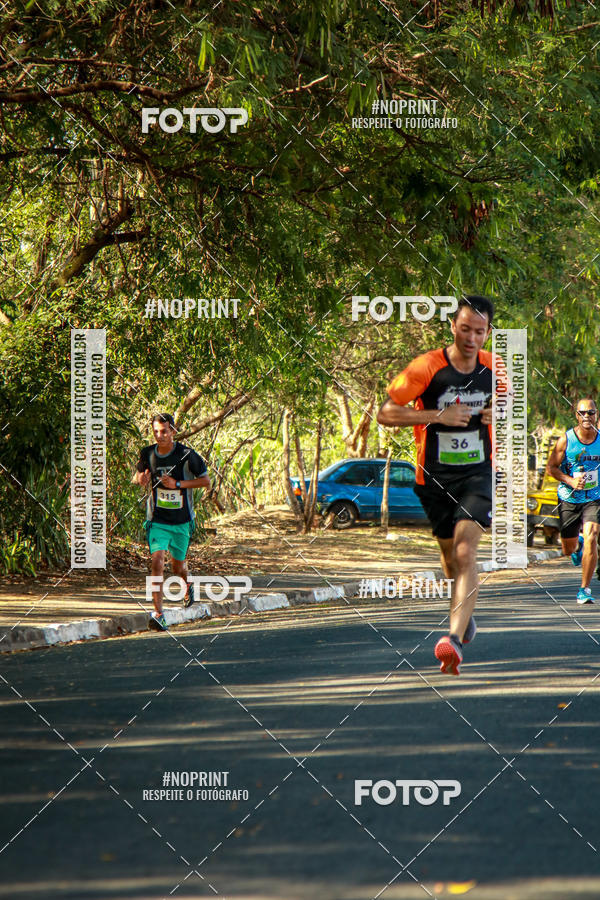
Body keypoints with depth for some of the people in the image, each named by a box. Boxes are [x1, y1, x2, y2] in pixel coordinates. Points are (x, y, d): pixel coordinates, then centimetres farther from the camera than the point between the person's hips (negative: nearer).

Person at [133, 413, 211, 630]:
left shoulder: (186, 454, -10)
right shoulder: (147, 454, -2)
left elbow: (206, 481, -5)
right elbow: (138, 475, 15)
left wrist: (178, 484, -17)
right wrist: (140, 479, -10)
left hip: (181, 522, 0)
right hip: (157, 520, 0)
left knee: (178, 567, 12)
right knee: (157, 562, -18)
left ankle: (188, 583, 50)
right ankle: (158, 614, -18)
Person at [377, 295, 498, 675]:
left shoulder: (496, 368, 0)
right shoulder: (426, 367, -10)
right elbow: (386, 413, -9)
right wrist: (437, 416, -19)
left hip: (478, 474, 0)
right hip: (435, 477, 0)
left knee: (466, 552, -19)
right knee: (450, 555, 15)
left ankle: (454, 639, -28)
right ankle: (466, 612, 46)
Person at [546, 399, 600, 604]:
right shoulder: (565, 440, -8)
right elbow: (551, 467, -4)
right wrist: (570, 481, -18)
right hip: (568, 500, 0)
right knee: (568, 549, 10)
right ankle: (578, 544, 51)